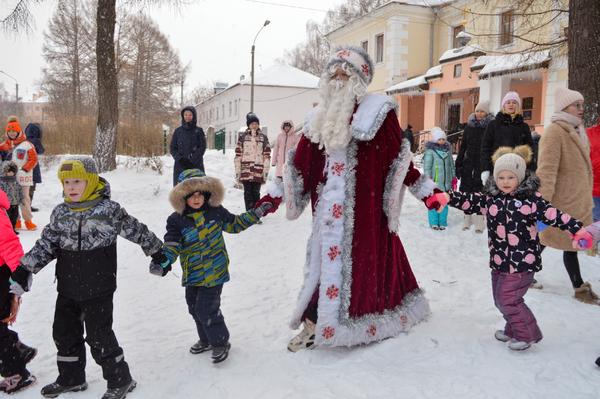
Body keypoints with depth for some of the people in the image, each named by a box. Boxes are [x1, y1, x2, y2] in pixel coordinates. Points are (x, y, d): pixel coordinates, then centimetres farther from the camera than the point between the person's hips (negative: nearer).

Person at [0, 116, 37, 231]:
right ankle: (15, 221, 17)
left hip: (22, 177, -4)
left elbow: (33, 159, -6)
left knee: (24, 198, -1)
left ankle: (28, 220, 10)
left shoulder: (26, 145, -5)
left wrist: (24, 169, -14)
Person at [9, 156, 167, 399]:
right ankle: (71, 378, 39)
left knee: (99, 336, -1)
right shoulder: (60, 213, 3)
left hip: (98, 288, -6)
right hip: (68, 288, 6)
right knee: (64, 333, 17)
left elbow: (137, 231, -2)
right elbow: (46, 245, 7)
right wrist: (24, 269, 0)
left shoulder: (109, 210, -11)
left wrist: (157, 252, 7)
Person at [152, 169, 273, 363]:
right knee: (195, 309, 18)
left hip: (213, 272, -4)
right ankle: (206, 340, 42)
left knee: (207, 309, -6)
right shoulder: (176, 220, -6)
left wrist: (256, 213, 7)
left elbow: (234, 224, 10)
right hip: (192, 274, 4)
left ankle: (220, 342, 17)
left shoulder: (216, 211, -5)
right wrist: (162, 263, -30)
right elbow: (172, 245, -12)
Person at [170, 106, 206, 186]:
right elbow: (173, 148, 9)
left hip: (196, 166, -2)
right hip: (180, 165, 2)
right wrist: (179, 158, -8)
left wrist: (192, 159, -12)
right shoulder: (178, 131, 11)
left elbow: (202, 147, -1)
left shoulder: (198, 131, 6)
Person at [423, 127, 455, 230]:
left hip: (446, 182, 5)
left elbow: (451, 164, 18)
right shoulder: (430, 151, -6)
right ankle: (434, 223, 9)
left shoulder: (448, 150, 11)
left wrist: (453, 177, 18)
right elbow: (427, 166, -8)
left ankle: (442, 222, 17)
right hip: (435, 182, -5)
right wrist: (428, 179, -12)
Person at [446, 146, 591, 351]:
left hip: (522, 262, -5)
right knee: (500, 299, 16)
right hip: (499, 260, 6)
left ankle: (527, 334, 16)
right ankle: (514, 329, 39)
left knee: (508, 298, -5)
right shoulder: (490, 198, 3)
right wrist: (447, 196, -20)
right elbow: (468, 201, -5)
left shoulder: (531, 199, -7)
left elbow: (553, 214, -10)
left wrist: (577, 230, -18)